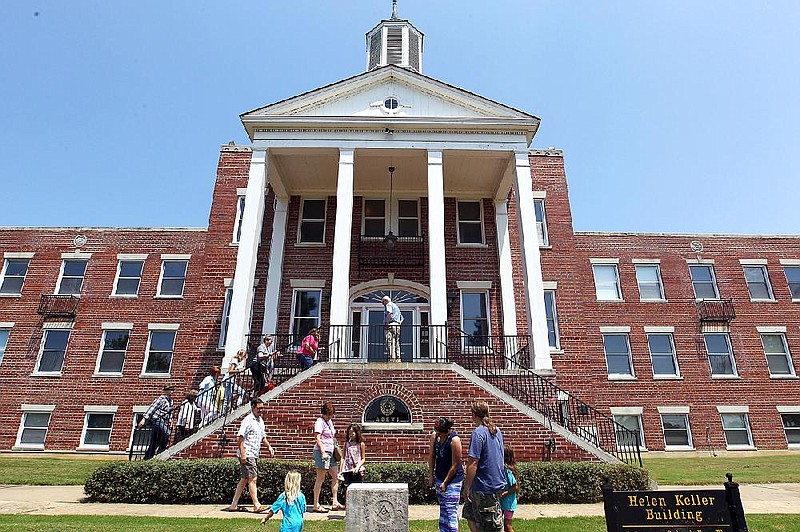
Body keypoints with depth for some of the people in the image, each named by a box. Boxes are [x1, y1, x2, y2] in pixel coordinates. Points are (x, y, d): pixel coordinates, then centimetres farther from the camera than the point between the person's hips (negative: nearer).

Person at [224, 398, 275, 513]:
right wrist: (243, 453, -21)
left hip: (254, 455, 9)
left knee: (245, 479, 12)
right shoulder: (248, 420, -13)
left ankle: (233, 505, 20)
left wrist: (269, 446, 11)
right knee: (253, 479, -7)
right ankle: (257, 505, -2)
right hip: (247, 454, -9)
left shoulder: (260, 420, 14)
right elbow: (239, 438, -17)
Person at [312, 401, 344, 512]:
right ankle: (316, 505, 3)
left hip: (330, 452, 9)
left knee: (335, 477, 10)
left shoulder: (329, 421, 16)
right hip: (322, 452, -9)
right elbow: (317, 438, -18)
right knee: (320, 479, -4)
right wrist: (323, 452, -24)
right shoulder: (320, 421, -11)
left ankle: (335, 503, 19)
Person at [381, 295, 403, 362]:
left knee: (390, 343, -14)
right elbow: (402, 318, 30)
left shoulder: (389, 304, 2)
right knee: (396, 343, 7)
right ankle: (398, 358, 2)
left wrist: (386, 323, -18)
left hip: (391, 326, -9)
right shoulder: (396, 306, 30)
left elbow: (389, 313, -19)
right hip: (397, 326, 9)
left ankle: (392, 358, -22)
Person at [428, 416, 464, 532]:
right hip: (439, 478, 7)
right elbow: (432, 457, 8)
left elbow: (455, 465, -17)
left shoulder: (454, 440, -21)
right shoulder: (434, 436, -3)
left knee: (451, 511, -6)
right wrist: (431, 476, 7)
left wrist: (445, 482, -12)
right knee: (442, 510, 16)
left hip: (453, 480, -7)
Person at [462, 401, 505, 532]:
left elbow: (473, 463, -22)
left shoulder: (478, 433, -19)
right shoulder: (497, 431, 8)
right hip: (497, 483, 8)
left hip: (484, 487, -8)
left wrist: (466, 488, -14)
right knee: (471, 516, 21)